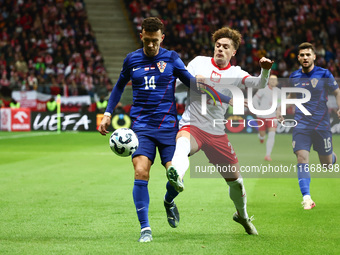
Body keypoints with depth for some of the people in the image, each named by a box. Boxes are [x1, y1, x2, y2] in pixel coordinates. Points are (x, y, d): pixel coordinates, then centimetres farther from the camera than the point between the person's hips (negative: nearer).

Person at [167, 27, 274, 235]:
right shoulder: (199, 62, 5)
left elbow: (259, 84, -13)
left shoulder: (235, 74, 5)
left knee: (235, 179, 9)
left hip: (217, 134, 3)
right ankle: (177, 177, -72)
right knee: (183, 143, -41)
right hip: (192, 126, -2)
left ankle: (242, 215, 38)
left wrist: (265, 70, -34)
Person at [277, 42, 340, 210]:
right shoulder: (294, 77, 5)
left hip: (322, 124, -1)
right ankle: (306, 198, -15)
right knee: (302, 159, -16)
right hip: (301, 125, 2)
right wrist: (281, 108, 9)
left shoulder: (324, 74, -5)